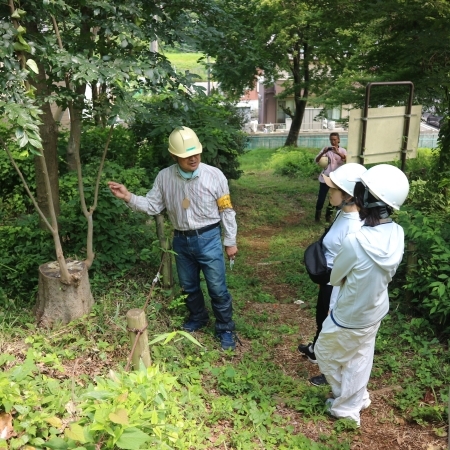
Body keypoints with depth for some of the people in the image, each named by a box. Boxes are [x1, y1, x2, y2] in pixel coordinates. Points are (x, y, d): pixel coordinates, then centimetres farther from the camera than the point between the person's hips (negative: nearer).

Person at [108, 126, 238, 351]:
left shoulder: (214, 175, -12)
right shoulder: (164, 177, -5)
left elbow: (226, 211, -5)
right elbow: (152, 206, 1)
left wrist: (230, 241, -3)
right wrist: (128, 197, -14)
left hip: (208, 238, -3)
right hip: (181, 240, 4)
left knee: (217, 288, 4)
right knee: (188, 286, 20)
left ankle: (225, 329, 23)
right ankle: (197, 318, 45)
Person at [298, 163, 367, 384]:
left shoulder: (354, 228, -33)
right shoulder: (343, 214, -5)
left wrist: (334, 305, -18)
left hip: (338, 287, -9)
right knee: (321, 319, 32)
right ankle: (315, 351, 60)